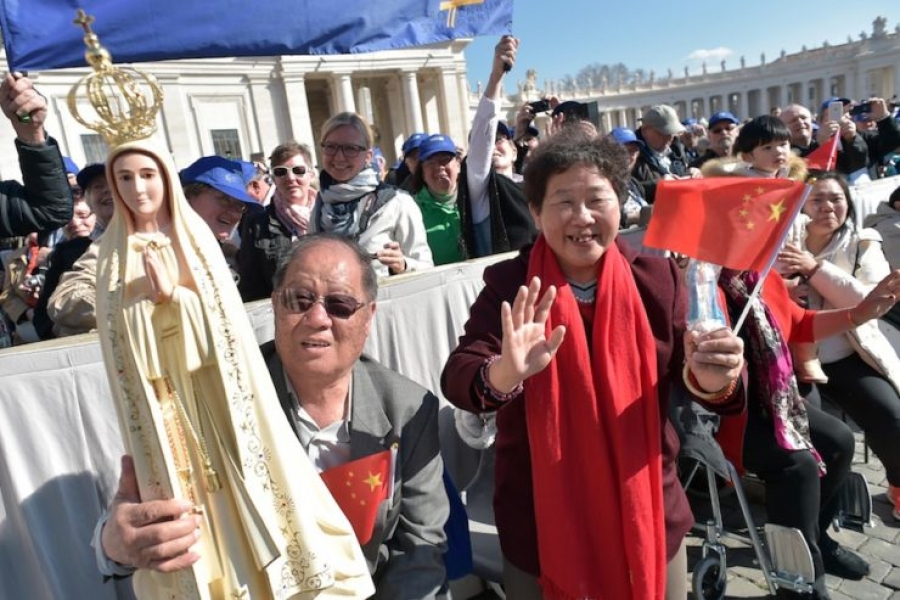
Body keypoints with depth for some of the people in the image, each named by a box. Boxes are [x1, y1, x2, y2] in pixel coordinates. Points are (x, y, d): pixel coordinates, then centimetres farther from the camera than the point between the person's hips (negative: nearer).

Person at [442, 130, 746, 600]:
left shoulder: (658, 278, -5)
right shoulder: (508, 285, -10)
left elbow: (687, 371, -9)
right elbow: (457, 377, -20)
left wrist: (712, 380, -32)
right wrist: (503, 375, -42)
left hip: (648, 515, 2)